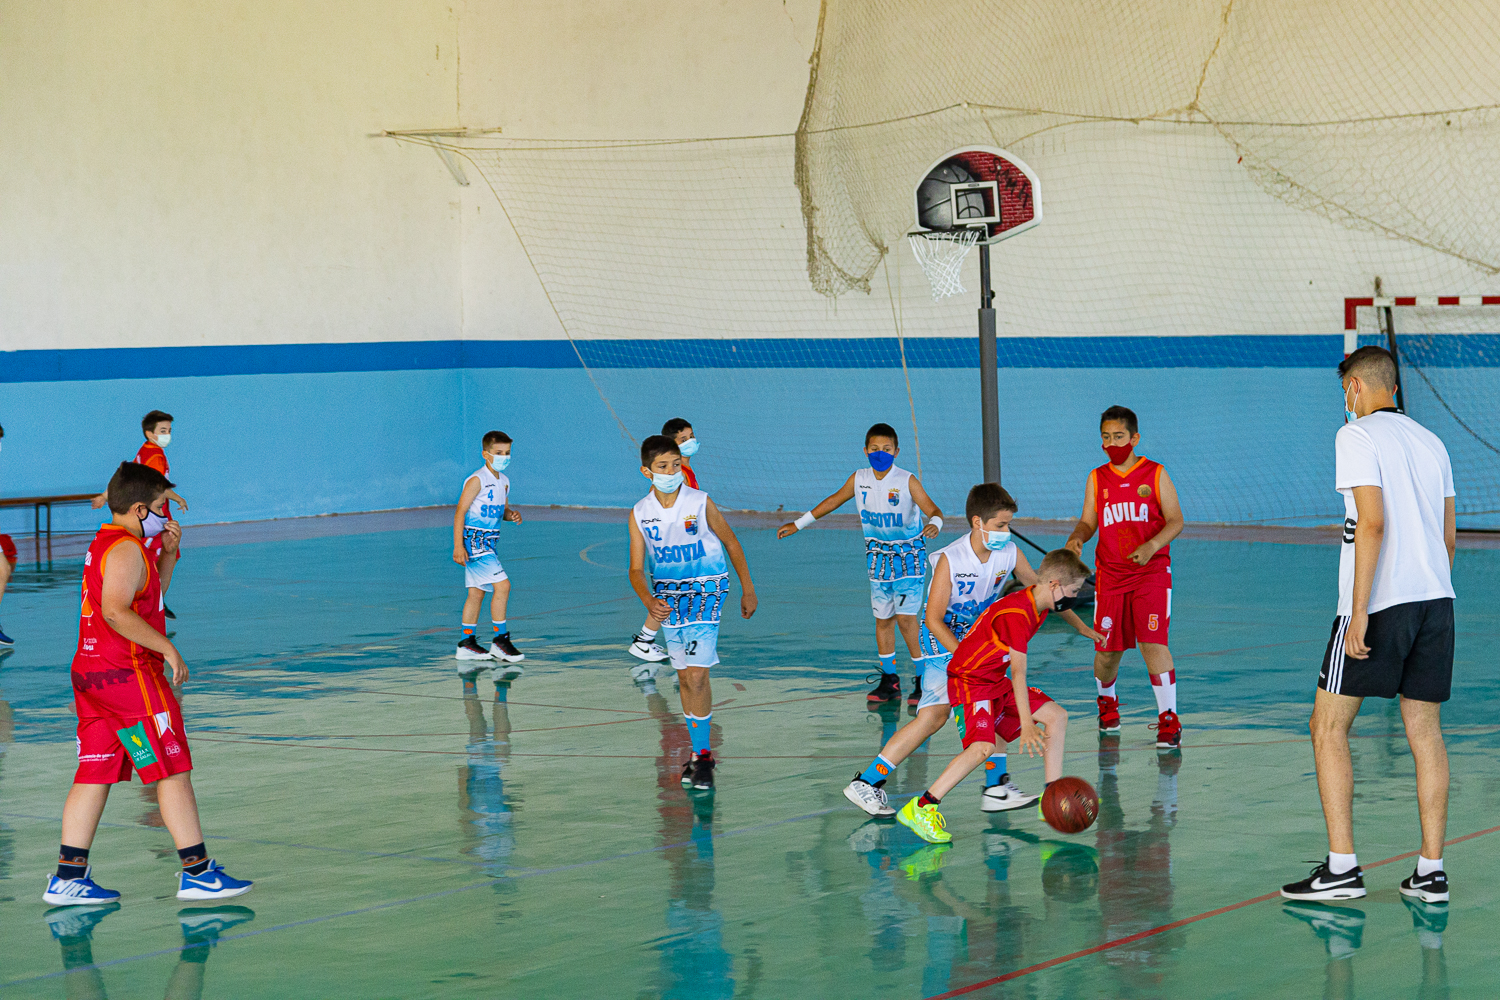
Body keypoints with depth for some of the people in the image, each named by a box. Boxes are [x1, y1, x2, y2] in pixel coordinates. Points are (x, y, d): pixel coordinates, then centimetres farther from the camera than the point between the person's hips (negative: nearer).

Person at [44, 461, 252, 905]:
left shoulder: (104, 544, 17)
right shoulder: (126, 549, -15)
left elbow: (153, 592, 28)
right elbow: (115, 611, -28)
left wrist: (167, 552, 15)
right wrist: (167, 648, -23)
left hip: (90, 672, 10)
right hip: (129, 674, -10)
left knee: (95, 774, 9)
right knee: (174, 769, -3)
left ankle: (68, 876, 7)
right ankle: (197, 871, -1)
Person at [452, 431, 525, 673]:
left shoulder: (504, 481, 11)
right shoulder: (477, 480, -14)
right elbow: (460, 511, -16)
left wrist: (512, 515, -1)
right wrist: (458, 546, -22)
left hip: (487, 542, 9)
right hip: (474, 540, -9)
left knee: (477, 592, 13)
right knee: (502, 585, -14)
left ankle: (466, 644, 20)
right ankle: (500, 640, -8)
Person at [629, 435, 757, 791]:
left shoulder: (700, 503, -13)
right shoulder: (640, 514, -6)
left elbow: (730, 543, 1)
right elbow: (637, 569, -5)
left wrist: (748, 590, 5)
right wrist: (649, 601, -24)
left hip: (706, 591, -4)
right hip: (667, 594, 4)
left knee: (696, 676, -14)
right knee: (684, 677, 11)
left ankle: (703, 756, -6)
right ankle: (699, 753, 22)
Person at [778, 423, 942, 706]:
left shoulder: (907, 481, -14)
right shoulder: (859, 479, -1)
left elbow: (932, 509, -19)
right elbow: (834, 501, 13)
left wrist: (934, 524, -44)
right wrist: (798, 524, 17)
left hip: (908, 554, -5)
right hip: (878, 554, 5)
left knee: (905, 617, -12)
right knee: (882, 618, 7)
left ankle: (922, 678, 0)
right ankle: (889, 680, 17)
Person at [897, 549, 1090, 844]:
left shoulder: (1038, 607, 6)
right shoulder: (1016, 613, -25)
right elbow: (1018, 672, -29)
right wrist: (1027, 725, -31)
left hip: (997, 681, 10)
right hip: (970, 681, -10)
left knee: (1057, 715, 7)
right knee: (982, 747, -29)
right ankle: (920, 809, -24)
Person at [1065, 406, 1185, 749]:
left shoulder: (1155, 474, 0)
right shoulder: (1097, 479, 8)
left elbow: (1175, 520, -3)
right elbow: (1088, 522, 9)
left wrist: (1151, 546, -21)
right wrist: (1076, 538, -14)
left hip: (1151, 573, -3)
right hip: (1110, 576, 3)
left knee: (1153, 643, -16)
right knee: (1107, 651, 6)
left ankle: (1169, 719, -11)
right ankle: (1106, 701, 37)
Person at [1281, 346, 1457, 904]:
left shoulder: (1357, 435, -6)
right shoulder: (1431, 442, 16)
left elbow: (1372, 523, -16)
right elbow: (1449, 534, 19)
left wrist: (1360, 610, -17)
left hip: (1380, 602, -7)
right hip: (1436, 600, 7)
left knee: (1328, 726, 0)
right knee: (1424, 731, 9)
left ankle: (1341, 868, -6)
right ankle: (1430, 873, 6)